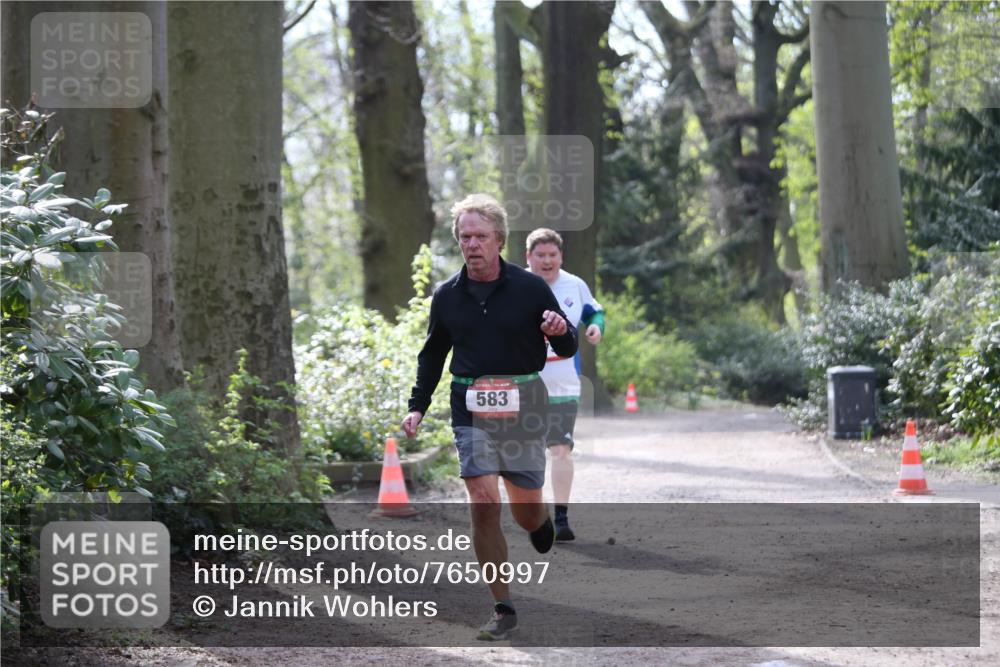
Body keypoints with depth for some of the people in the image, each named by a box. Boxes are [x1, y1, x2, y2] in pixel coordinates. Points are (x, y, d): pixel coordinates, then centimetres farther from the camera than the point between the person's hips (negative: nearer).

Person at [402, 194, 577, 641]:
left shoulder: (530, 287, -4)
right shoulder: (446, 296, 3)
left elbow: (567, 350, 3)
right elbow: (432, 355, 18)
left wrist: (560, 332, -20)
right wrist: (417, 406, 10)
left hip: (523, 406, -1)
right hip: (472, 408, 1)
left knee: (526, 509, 5)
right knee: (484, 503, -12)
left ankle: (544, 532, 45)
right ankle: (503, 610, -6)